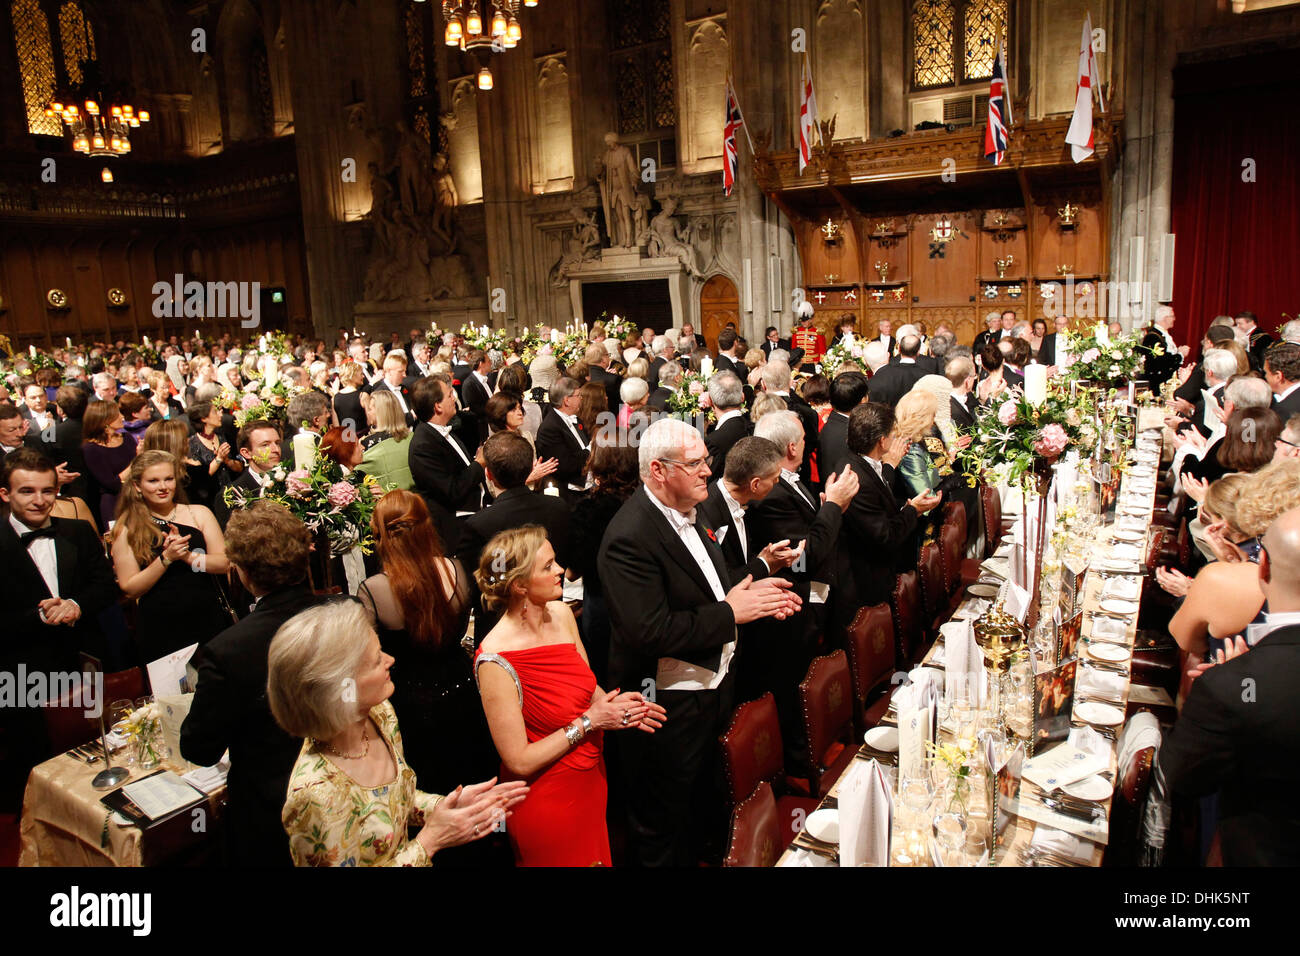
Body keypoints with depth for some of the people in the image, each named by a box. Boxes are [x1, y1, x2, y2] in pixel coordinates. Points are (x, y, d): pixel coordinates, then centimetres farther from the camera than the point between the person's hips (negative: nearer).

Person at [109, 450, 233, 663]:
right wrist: (166, 558, -15)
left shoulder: (199, 513, 5)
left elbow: (223, 562, -1)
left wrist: (188, 556, -16)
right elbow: (130, 589, -4)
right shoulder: (126, 530, 1)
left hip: (209, 621, 2)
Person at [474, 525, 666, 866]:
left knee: (598, 857, 23)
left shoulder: (561, 613, -6)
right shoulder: (495, 661, -27)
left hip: (591, 783, 7)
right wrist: (588, 722, -20)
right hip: (546, 803, -6)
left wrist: (615, 706, -12)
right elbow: (518, 761, -22)